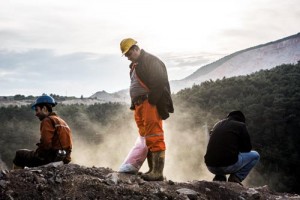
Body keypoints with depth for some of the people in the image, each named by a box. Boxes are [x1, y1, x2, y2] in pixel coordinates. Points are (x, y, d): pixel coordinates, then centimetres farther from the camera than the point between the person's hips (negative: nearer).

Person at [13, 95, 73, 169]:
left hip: (50, 158, -9)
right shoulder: (62, 121, 17)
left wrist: (36, 153, -6)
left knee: (19, 154, 8)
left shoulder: (47, 121, -11)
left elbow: (45, 144, -21)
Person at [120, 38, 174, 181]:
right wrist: (134, 105, 17)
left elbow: (160, 84, -16)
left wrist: (153, 102, -19)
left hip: (150, 104, -10)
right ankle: (152, 170, 15)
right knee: (146, 139, 10)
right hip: (139, 105, 10)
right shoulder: (135, 65, 23)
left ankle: (157, 172, -11)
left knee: (154, 139, -11)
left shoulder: (151, 61, -7)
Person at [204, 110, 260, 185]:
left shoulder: (217, 125, 22)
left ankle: (219, 177, 14)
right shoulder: (240, 125, 5)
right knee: (255, 155, 17)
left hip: (210, 167, 6)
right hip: (228, 166, -6)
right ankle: (236, 177, 2)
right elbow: (247, 148, 8)